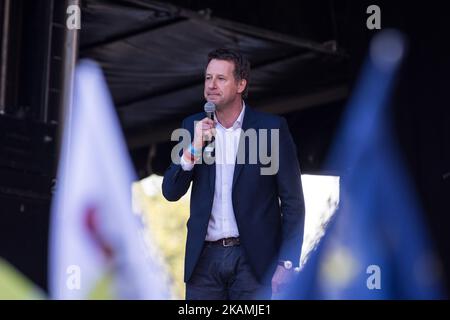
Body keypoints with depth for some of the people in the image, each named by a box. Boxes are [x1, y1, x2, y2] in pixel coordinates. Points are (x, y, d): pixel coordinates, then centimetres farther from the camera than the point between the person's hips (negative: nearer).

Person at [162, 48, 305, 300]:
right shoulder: (193, 126, 7)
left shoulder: (272, 127, -3)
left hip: (253, 257, -3)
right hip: (204, 258, 3)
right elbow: (171, 192, 4)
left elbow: (292, 202, -2)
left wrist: (287, 263, -8)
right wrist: (195, 148, -12)